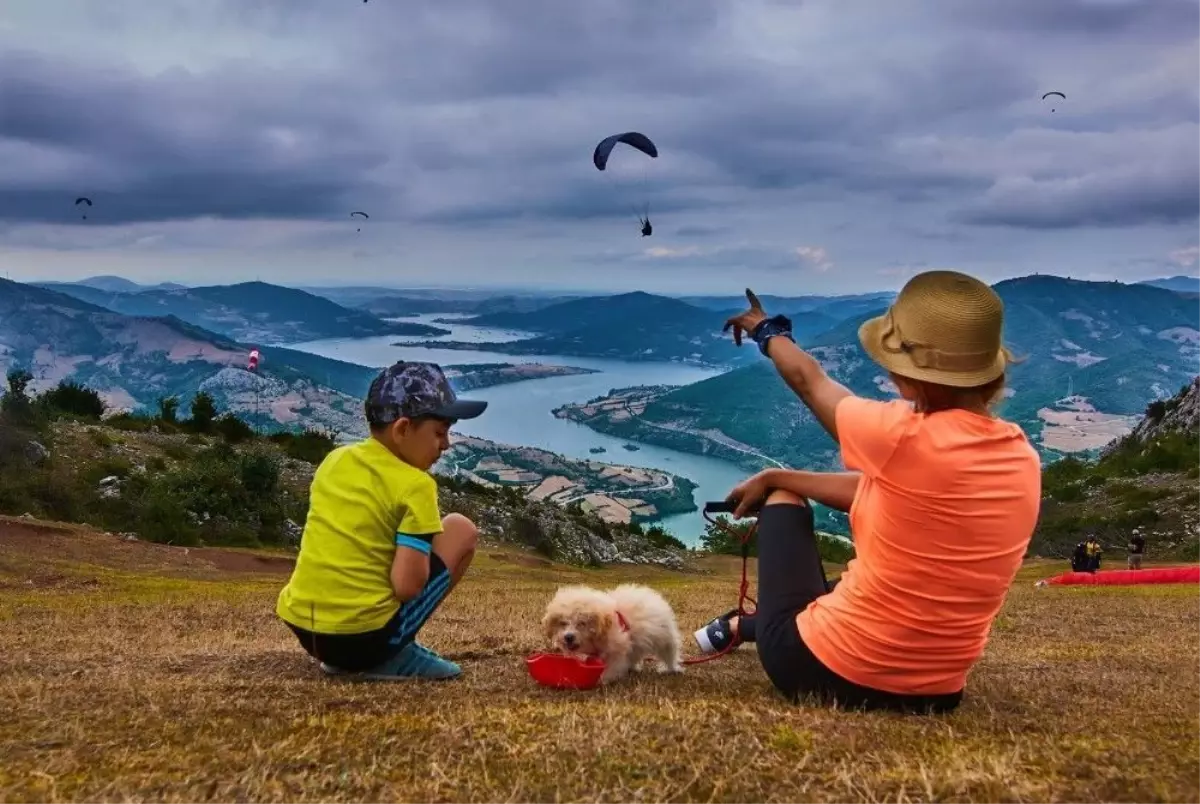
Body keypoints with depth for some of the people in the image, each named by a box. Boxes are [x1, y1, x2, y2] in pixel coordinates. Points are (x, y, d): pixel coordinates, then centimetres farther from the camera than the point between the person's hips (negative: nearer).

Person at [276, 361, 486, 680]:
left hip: (302, 627, 7)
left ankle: (340, 658, 18)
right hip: (366, 636, -7)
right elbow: (407, 586, -16)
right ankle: (395, 655, 6)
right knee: (461, 529, 8)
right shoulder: (415, 485, -10)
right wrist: (421, 549, 5)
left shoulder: (333, 460, 10)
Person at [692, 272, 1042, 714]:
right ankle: (749, 625, 47)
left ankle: (744, 626, 38)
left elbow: (809, 379, -1)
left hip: (823, 671, -6)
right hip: (934, 691, 6)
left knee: (783, 499, 21)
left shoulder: (905, 438, -23)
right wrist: (776, 475, 17)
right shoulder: (1023, 459, -3)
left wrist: (767, 331, 20)